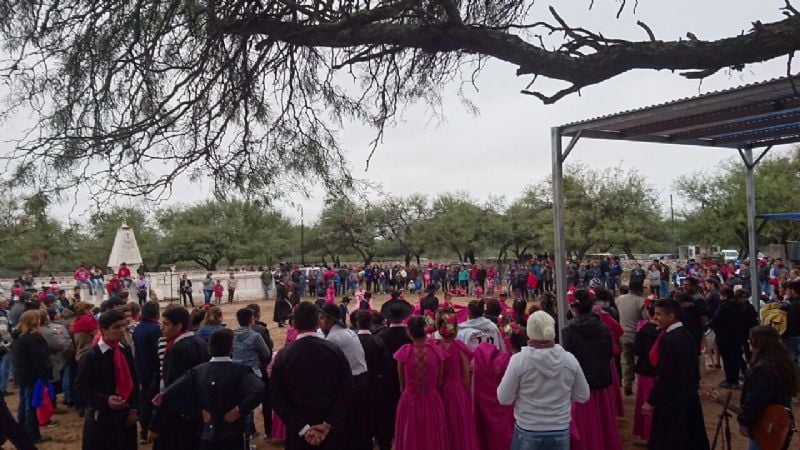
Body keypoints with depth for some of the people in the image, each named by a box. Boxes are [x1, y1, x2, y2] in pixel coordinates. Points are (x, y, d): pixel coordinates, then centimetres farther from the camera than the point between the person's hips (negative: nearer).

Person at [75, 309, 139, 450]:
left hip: (126, 414, 5)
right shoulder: (92, 356, -13)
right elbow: (81, 387, -11)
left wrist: (134, 408, 1)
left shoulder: (126, 350, 3)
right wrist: (105, 401, -24)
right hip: (102, 417, -5)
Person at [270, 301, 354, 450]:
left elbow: (277, 399, -10)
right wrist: (329, 424, -9)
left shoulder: (283, 356, -9)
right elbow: (347, 390, -9)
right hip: (332, 430, 1)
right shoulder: (335, 350, -8)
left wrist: (302, 428, -10)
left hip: (298, 432, 0)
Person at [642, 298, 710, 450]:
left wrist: (650, 401, -16)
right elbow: (692, 366, 12)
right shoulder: (687, 334, 3)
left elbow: (664, 376, -23)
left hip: (672, 398, -9)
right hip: (689, 394, 9)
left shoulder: (668, 339, -24)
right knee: (692, 436, 19)